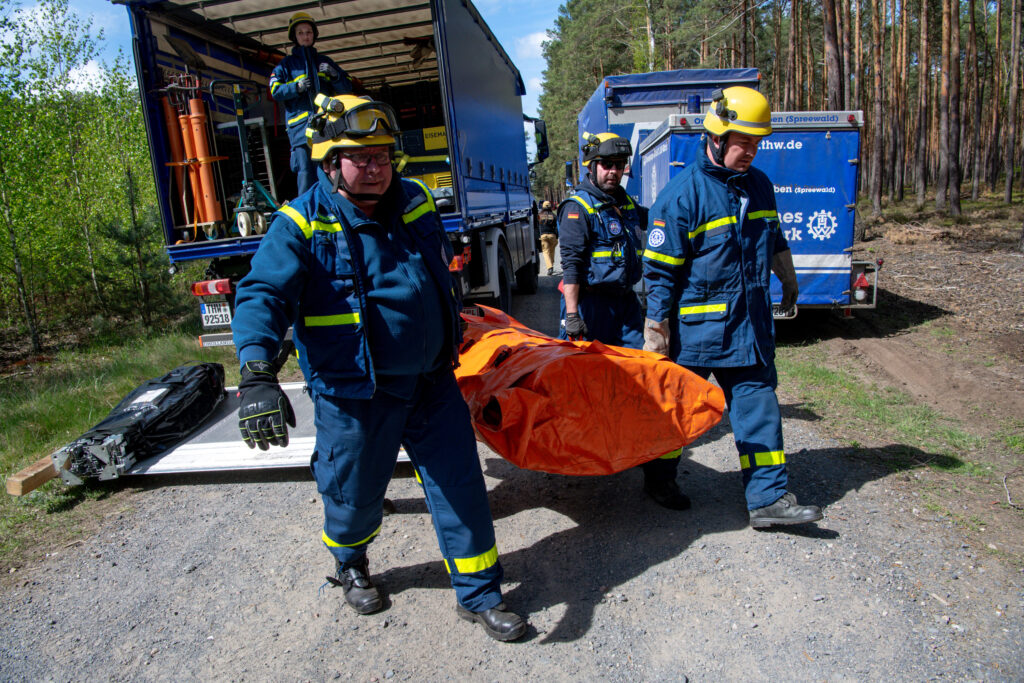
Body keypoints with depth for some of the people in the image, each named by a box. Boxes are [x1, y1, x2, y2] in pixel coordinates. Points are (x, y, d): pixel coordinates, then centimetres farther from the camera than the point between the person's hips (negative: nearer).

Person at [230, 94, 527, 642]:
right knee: (354, 493, 14)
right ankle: (350, 564, 49)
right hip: (354, 392, -3)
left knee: (460, 487, 8)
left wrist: (449, 338, 29)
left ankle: (479, 594, 26)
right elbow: (263, 295, -21)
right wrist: (257, 374, -37)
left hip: (431, 381, 4)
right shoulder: (302, 225, -10)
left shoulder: (416, 204, 5)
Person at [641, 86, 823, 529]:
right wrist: (655, 333, -13)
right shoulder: (682, 194, -13)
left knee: (758, 406, 4)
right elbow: (660, 272, -13)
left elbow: (773, 239, 27)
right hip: (695, 328, -5)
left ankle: (768, 497, 12)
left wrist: (788, 280, 35)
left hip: (750, 325, 6)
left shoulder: (759, 185, 9)